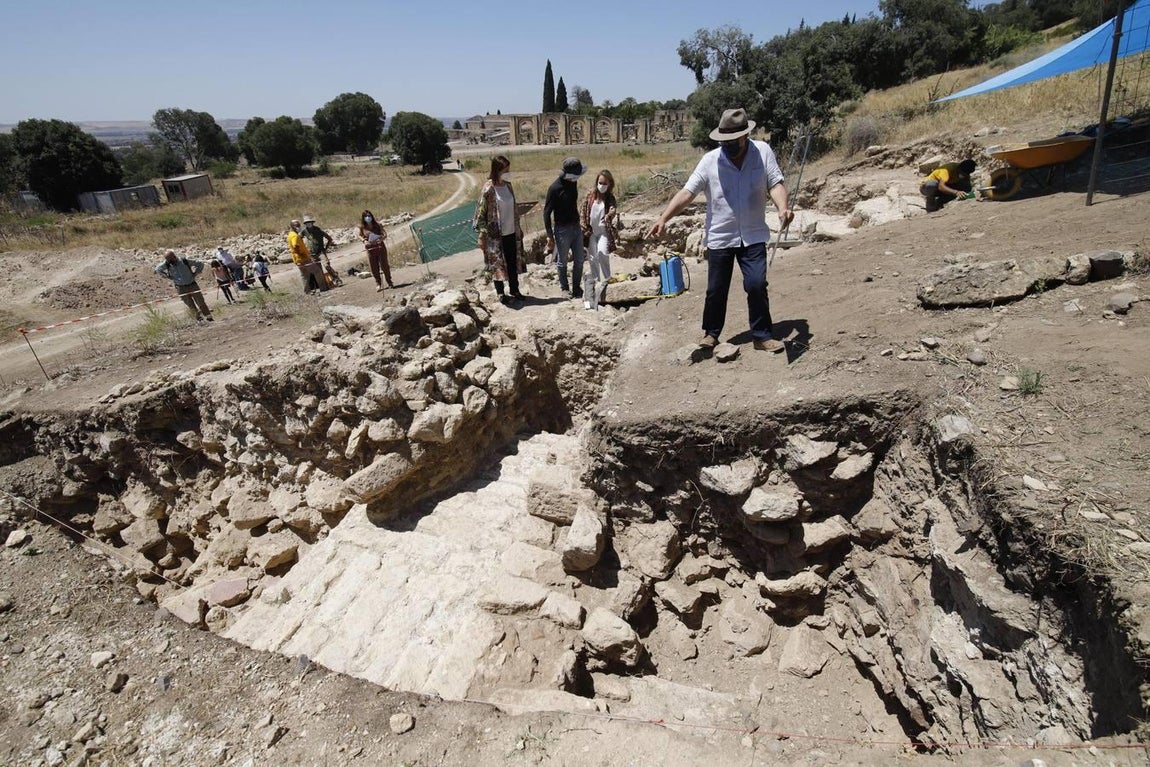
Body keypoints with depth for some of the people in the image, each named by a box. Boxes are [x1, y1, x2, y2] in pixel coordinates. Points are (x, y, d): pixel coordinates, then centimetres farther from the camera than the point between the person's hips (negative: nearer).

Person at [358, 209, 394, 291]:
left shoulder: (377, 225, -4)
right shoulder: (363, 228, -1)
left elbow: (385, 234, -5)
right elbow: (360, 235, 15)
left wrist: (381, 238, -26)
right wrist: (364, 241, -6)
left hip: (380, 247, -1)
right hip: (370, 249, 1)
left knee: (384, 265, 3)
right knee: (374, 268, 3)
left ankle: (389, 282, 19)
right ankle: (378, 284, 18)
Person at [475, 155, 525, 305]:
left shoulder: (508, 186, 5)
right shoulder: (488, 189, -14)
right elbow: (480, 214, -12)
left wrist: (518, 228, 18)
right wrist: (482, 236, -14)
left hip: (511, 232, 6)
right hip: (496, 234, -6)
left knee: (513, 262, 13)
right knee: (497, 264, 6)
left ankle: (515, 290, 27)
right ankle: (500, 293, 19)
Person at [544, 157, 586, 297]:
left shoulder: (573, 182, 3)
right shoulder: (555, 188, -18)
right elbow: (547, 212, -15)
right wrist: (550, 236, -16)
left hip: (576, 227, 6)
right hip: (562, 230, -6)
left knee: (579, 260, 9)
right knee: (562, 262, 8)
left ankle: (576, 288, 24)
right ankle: (565, 288, 24)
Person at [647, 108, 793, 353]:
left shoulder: (763, 151, -2)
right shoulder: (710, 160, -5)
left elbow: (775, 183, -5)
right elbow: (687, 192, -9)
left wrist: (783, 208, -25)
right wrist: (663, 218, -19)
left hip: (753, 236, 0)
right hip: (719, 238, 0)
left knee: (757, 285, -6)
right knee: (716, 289, 8)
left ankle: (762, 336, 9)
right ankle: (711, 333, 28)